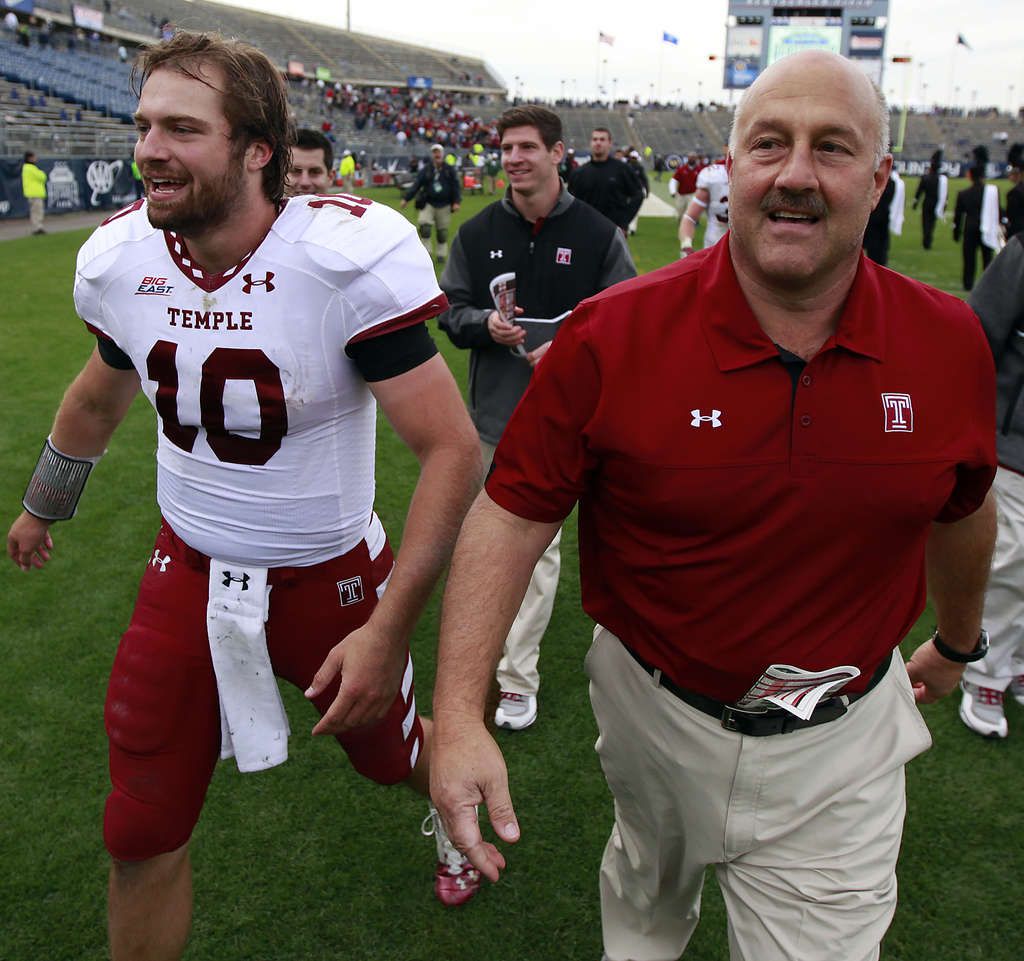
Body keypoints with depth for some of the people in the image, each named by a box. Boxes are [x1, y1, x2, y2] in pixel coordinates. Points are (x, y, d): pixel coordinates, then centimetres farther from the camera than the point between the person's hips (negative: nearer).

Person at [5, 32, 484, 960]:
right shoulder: (118, 259, -7)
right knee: (143, 837, 7)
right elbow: (98, 397, 14)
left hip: (332, 577, -3)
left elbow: (452, 449, -23)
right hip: (188, 574, 4)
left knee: (392, 753, 23)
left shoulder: (349, 258, -24)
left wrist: (388, 629, -27)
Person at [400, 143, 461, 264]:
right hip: (428, 204, -1)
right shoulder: (425, 170, 1)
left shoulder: (450, 170, 3)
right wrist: (405, 198, -11)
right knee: (425, 226, -18)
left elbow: (456, 186, 3)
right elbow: (416, 185, -1)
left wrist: (457, 201, -11)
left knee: (442, 231, 6)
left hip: (444, 205, 1)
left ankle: (441, 255, 20)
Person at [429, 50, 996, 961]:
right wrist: (460, 714, -26)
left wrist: (959, 641, 23)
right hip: (652, 714, 0)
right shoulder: (611, 335, -20)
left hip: (838, 747, 0)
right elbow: (511, 515, -17)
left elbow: (960, 507, 6)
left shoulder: (952, 342, -12)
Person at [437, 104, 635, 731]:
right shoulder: (479, 233, 6)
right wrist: (485, 324, -13)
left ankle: (515, 675, 6)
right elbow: (449, 308, 10)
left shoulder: (597, 234, -2)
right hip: (495, 409, 3)